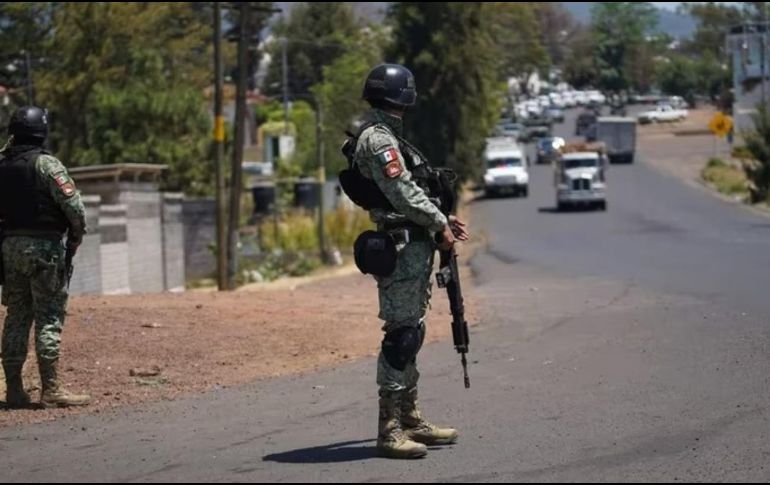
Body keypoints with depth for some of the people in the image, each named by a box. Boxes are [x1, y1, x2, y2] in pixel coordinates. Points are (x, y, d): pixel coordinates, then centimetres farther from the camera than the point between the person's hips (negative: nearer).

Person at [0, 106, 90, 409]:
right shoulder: (46, 164, -12)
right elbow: (74, 205, -16)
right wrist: (76, 237, 1)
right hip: (44, 247, -6)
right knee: (49, 318, -2)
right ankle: (50, 390, -6)